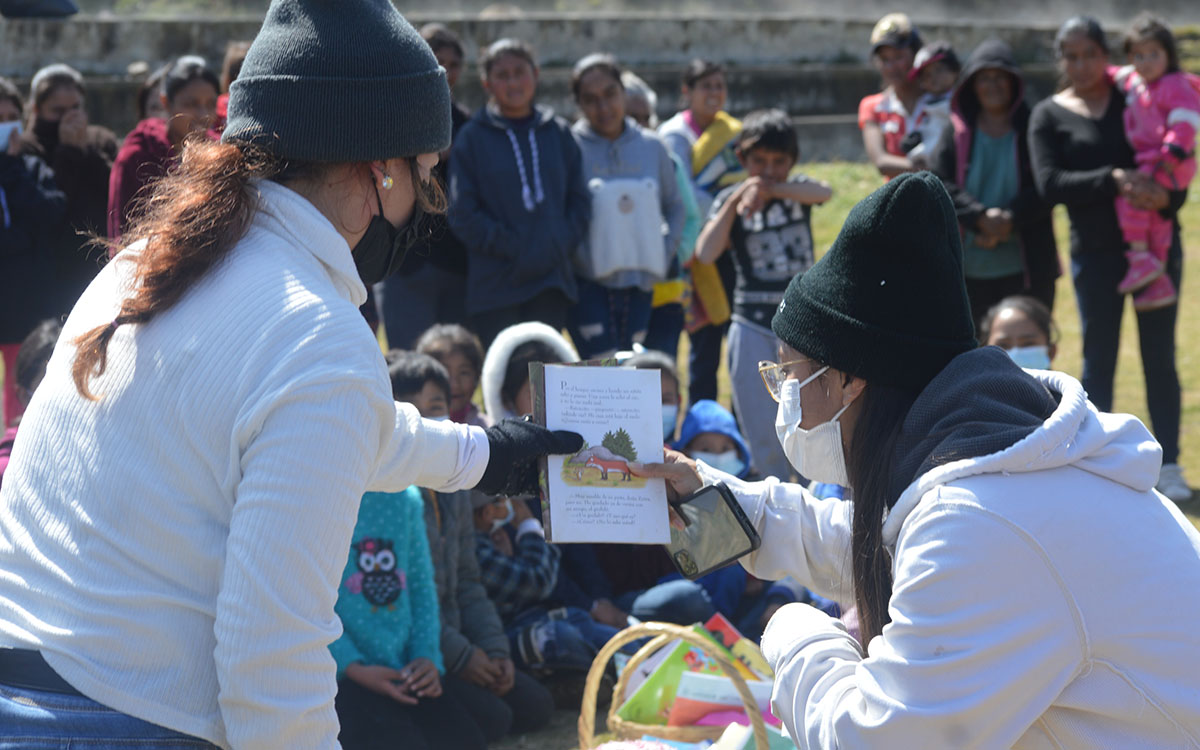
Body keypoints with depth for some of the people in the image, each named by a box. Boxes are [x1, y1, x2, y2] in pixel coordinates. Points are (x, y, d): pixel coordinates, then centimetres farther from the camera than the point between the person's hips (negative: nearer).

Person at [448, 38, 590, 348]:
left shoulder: (559, 133, 11)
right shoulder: (472, 138, 1)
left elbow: (579, 199, 12)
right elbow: (463, 213, -4)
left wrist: (563, 243, -3)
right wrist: (508, 247, -11)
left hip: (552, 282, 3)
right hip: (496, 285, -3)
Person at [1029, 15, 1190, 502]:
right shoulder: (1048, 116, 2)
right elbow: (1049, 184, -11)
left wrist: (1168, 197, -18)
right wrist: (1112, 180, -24)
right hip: (1096, 251, -1)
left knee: (1159, 355, 3)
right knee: (1098, 360, 3)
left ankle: (1169, 466, 10)